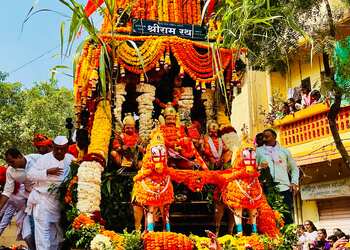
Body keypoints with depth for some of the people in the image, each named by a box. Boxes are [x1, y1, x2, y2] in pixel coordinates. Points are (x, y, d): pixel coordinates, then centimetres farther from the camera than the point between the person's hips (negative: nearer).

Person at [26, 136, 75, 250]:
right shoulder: (45, 159, -8)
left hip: (59, 201, 5)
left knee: (57, 230, 14)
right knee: (43, 229, -8)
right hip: (43, 200, -5)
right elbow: (30, 174, -12)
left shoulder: (70, 159, 5)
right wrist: (47, 172, -23)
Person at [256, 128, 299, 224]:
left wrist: (294, 182, 6)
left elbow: (294, 168, 21)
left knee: (287, 217, -3)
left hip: (285, 188, 1)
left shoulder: (284, 151, 19)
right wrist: (259, 167, -16)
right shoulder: (258, 151, 15)